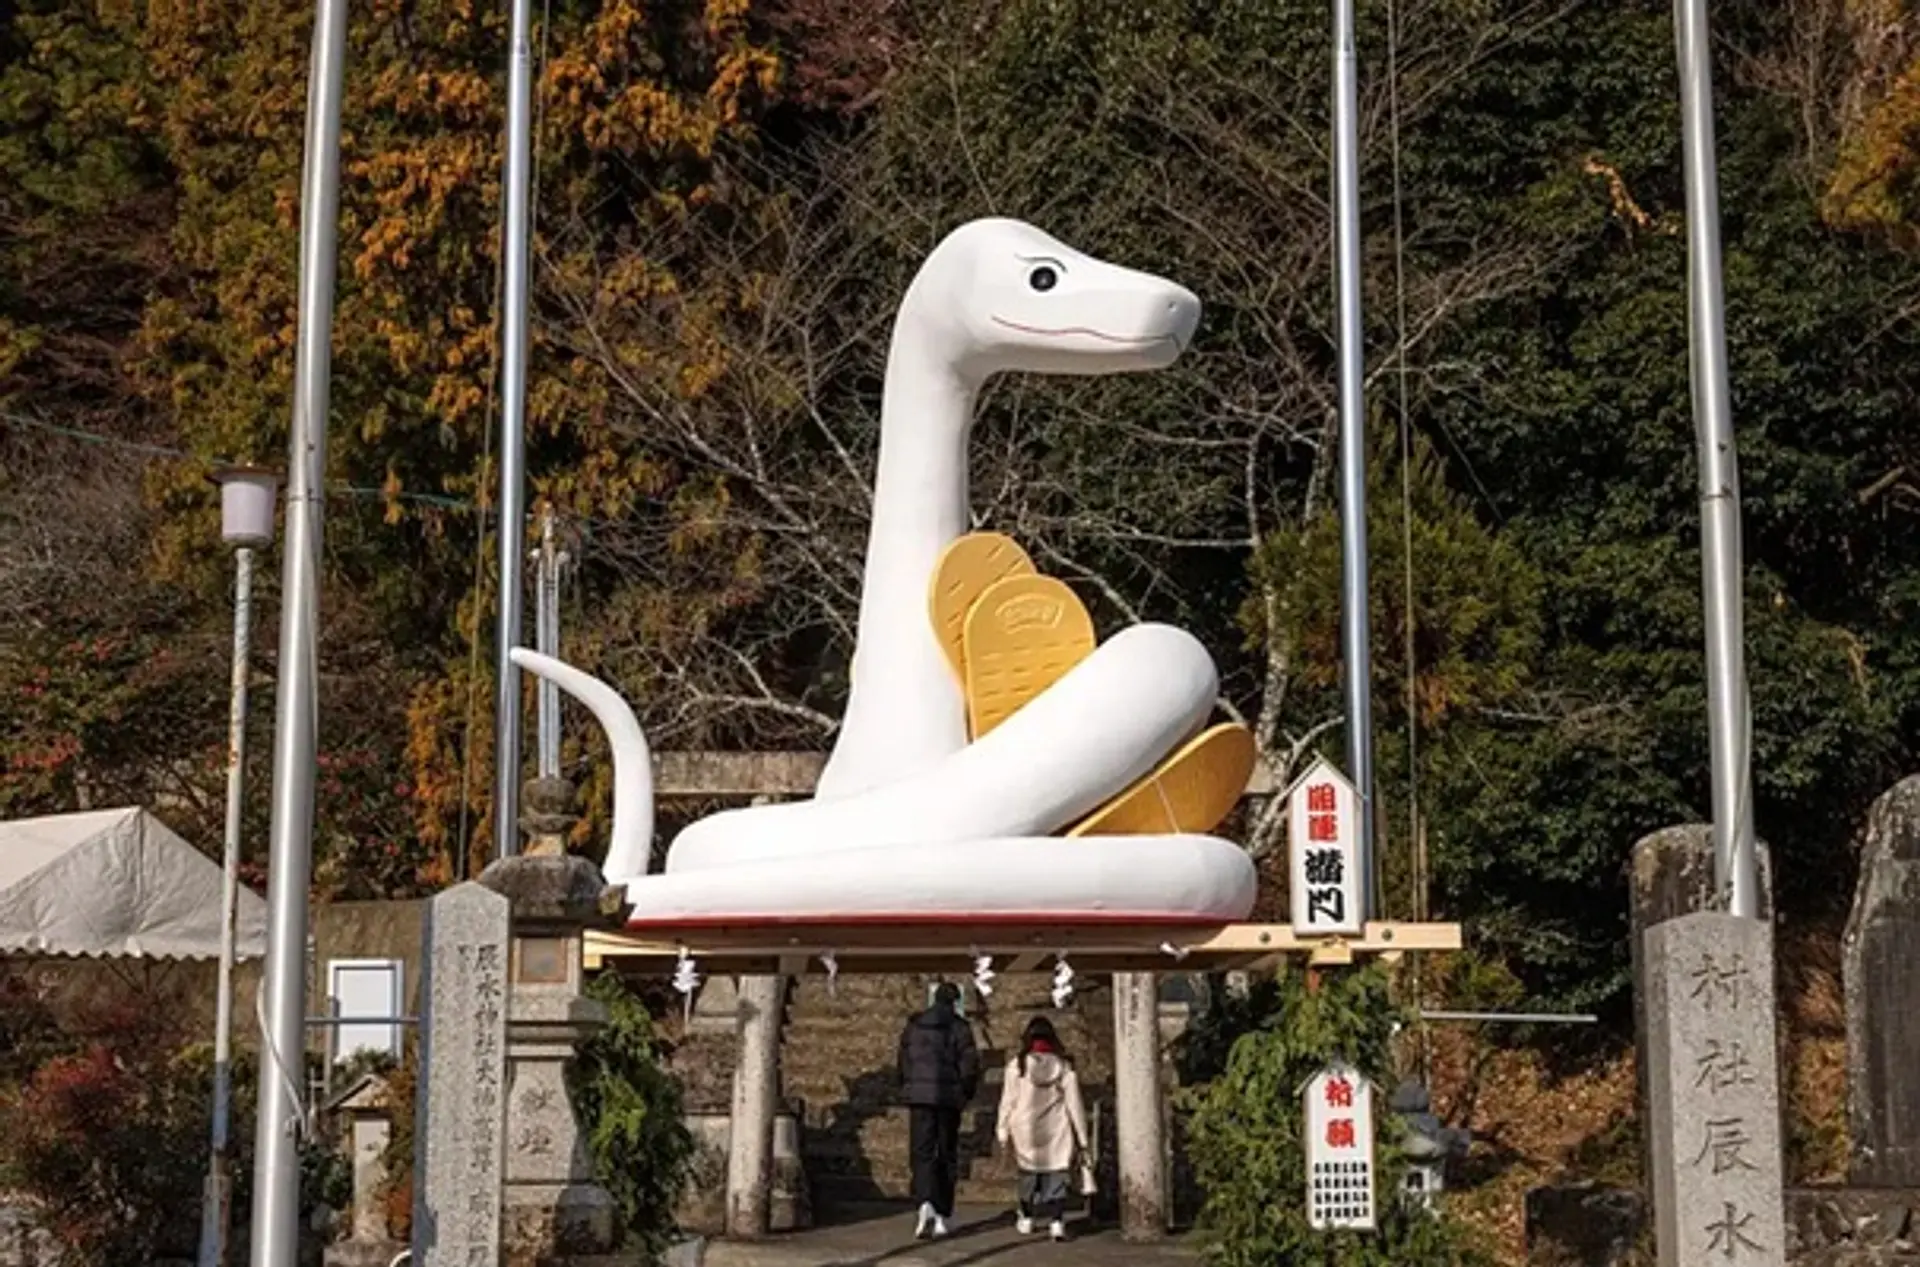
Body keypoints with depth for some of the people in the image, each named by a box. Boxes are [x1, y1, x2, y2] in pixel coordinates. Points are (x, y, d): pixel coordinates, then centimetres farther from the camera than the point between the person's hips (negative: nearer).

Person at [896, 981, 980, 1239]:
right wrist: (966, 1092, 10)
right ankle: (941, 1216, 9)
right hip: (949, 1098, -2)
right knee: (947, 1156, 8)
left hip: (918, 1095, 2)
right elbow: (970, 1065, -6)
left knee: (922, 1154, -1)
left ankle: (925, 1204, -26)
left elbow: (903, 1062, 13)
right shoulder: (959, 1027, -3)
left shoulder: (914, 1026, 8)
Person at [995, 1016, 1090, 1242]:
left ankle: (1026, 1218, 27)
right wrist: (1082, 1139, 7)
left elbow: (1008, 1101, -1)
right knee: (1056, 1175, 1)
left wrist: (1003, 1131, 7)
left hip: (1026, 1131, 0)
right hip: (1057, 1132, 0)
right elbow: (1074, 1103, 1)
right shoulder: (1064, 1066, -1)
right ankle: (1056, 1221, -11)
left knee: (1028, 1174, 17)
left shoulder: (1017, 1066, -4)